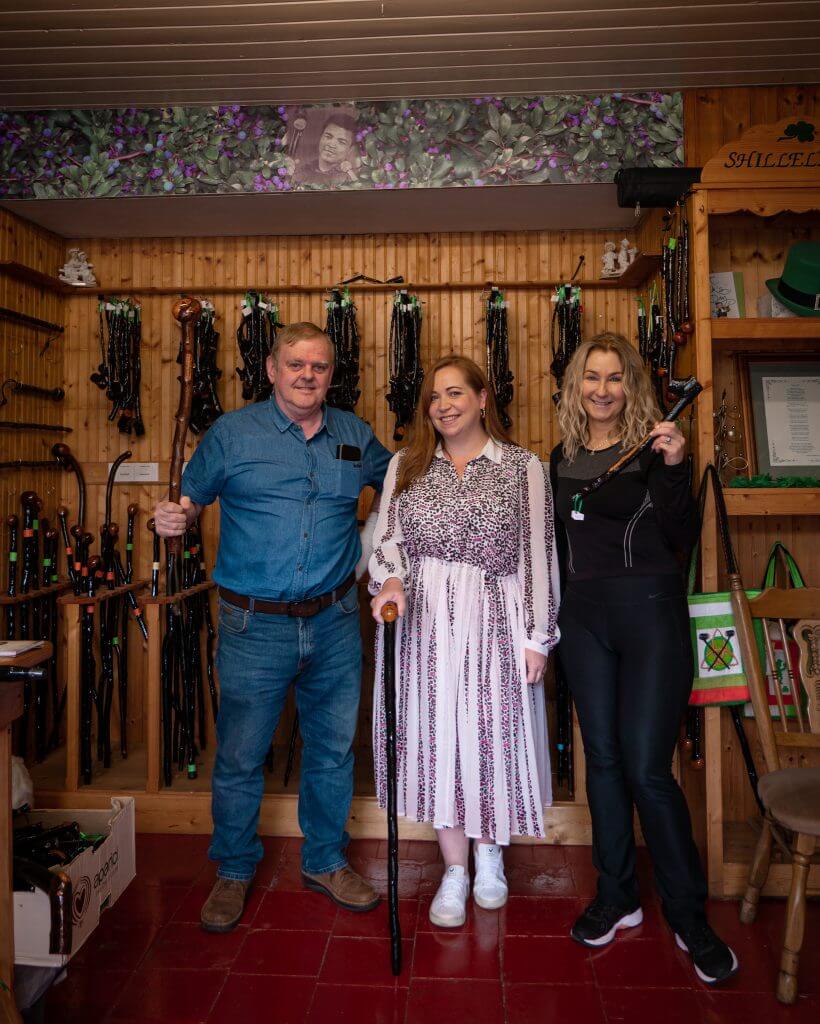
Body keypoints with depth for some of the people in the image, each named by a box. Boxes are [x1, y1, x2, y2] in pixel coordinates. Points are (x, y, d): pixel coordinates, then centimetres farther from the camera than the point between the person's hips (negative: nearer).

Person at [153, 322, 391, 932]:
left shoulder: (355, 436, 7)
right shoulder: (232, 433, -2)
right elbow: (192, 497, 2)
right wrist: (176, 518, -20)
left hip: (336, 621, 3)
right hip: (256, 627, -3)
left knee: (333, 749, 16)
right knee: (240, 755, 9)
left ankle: (326, 861, 38)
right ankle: (234, 871, 33)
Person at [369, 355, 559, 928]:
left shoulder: (523, 467, 3)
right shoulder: (406, 466, 11)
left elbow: (539, 556, 0)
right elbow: (387, 537, 7)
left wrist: (537, 638, -4)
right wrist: (391, 580, -15)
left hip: (492, 623, -1)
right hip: (423, 623, 2)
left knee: (493, 736, 7)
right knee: (436, 740, 6)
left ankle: (489, 858, 34)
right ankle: (455, 872, 26)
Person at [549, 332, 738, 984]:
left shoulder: (656, 446, -3)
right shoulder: (563, 458, 10)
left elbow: (682, 538, -10)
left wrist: (673, 469, -21)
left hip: (649, 611, -4)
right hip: (583, 615, 5)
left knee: (647, 768, -4)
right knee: (603, 758, 12)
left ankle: (689, 915, 17)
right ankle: (617, 897, 28)